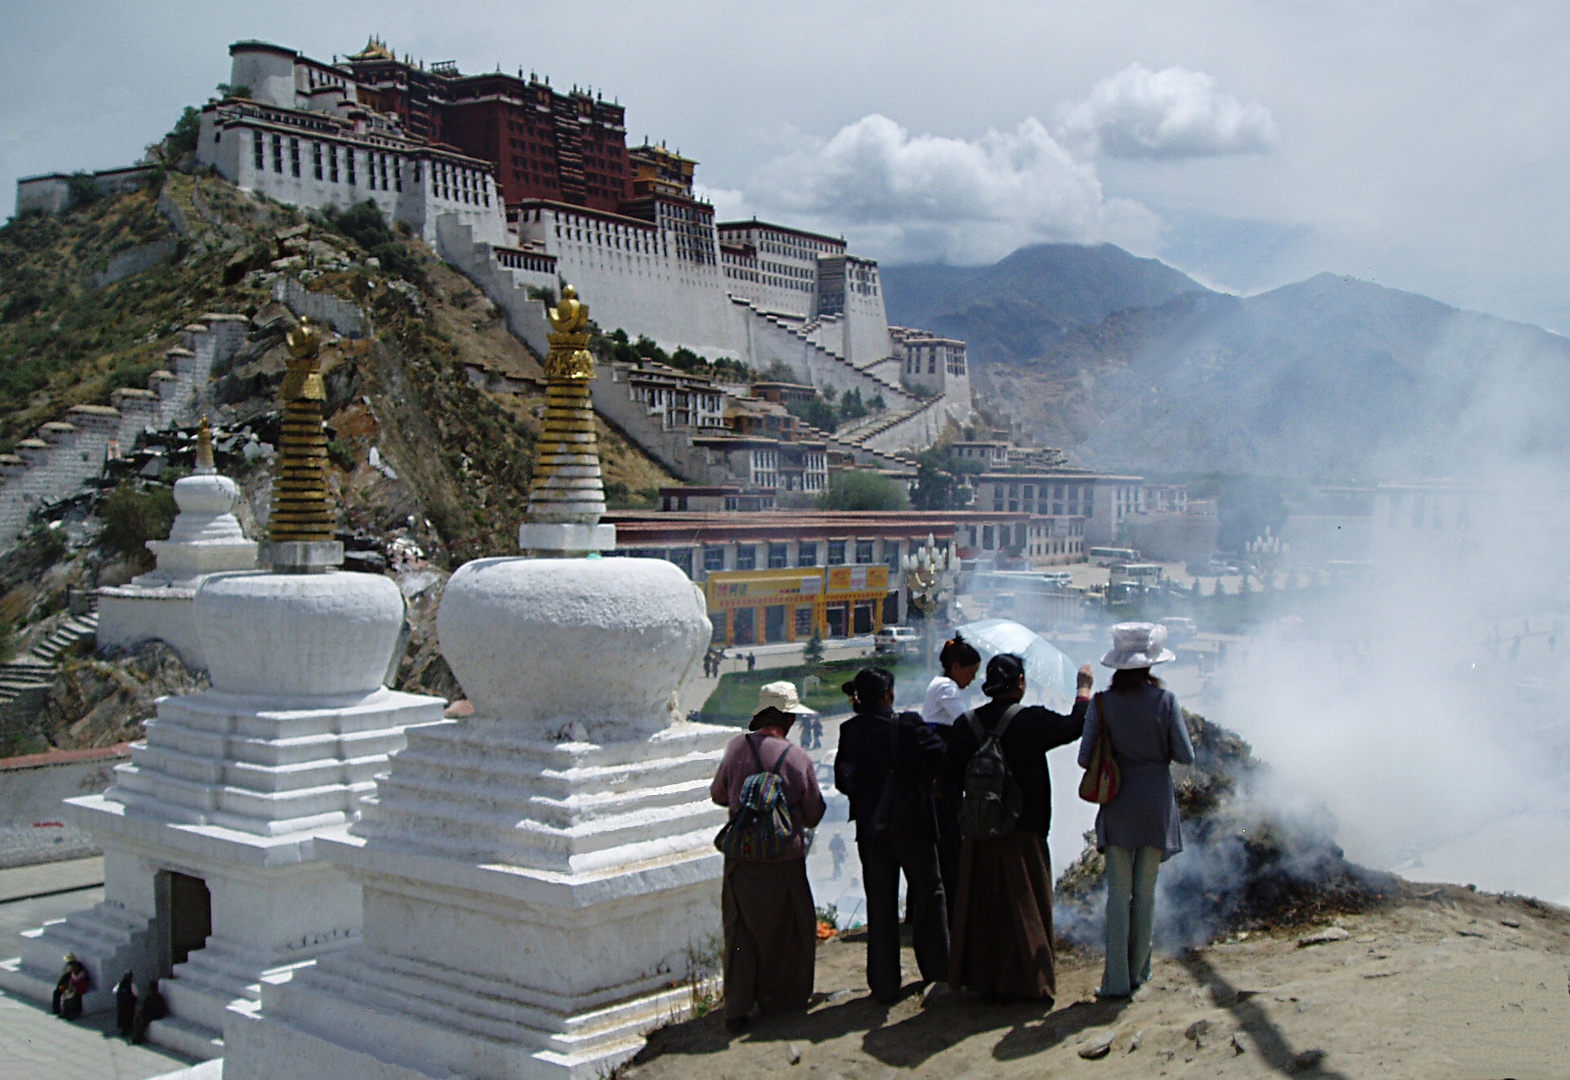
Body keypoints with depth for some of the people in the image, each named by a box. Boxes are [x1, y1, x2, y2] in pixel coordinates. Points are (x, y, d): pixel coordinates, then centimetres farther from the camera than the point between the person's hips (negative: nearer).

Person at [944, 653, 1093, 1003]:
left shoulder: (966, 724, -3)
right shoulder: (1032, 720, -12)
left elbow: (952, 774, 1)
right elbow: (1074, 726, 1)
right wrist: (1084, 689, 16)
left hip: (979, 833, 3)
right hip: (1023, 830, -3)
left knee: (982, 905, 11)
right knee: (1024, 905, 7)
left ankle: (984, 981, 17)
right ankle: (1028, 981, 11)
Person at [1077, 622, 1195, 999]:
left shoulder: (1103, 703, -6)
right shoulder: (1165, 700, -8)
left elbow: (1085, 758, -6)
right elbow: (1185, 756, -6)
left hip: (1117, 807, 0)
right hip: (1155, 805, 0)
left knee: (1118, 893, 4)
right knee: (1146, 892, 11)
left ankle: (1117, 979, 1)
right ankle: (1138, 971, 21)